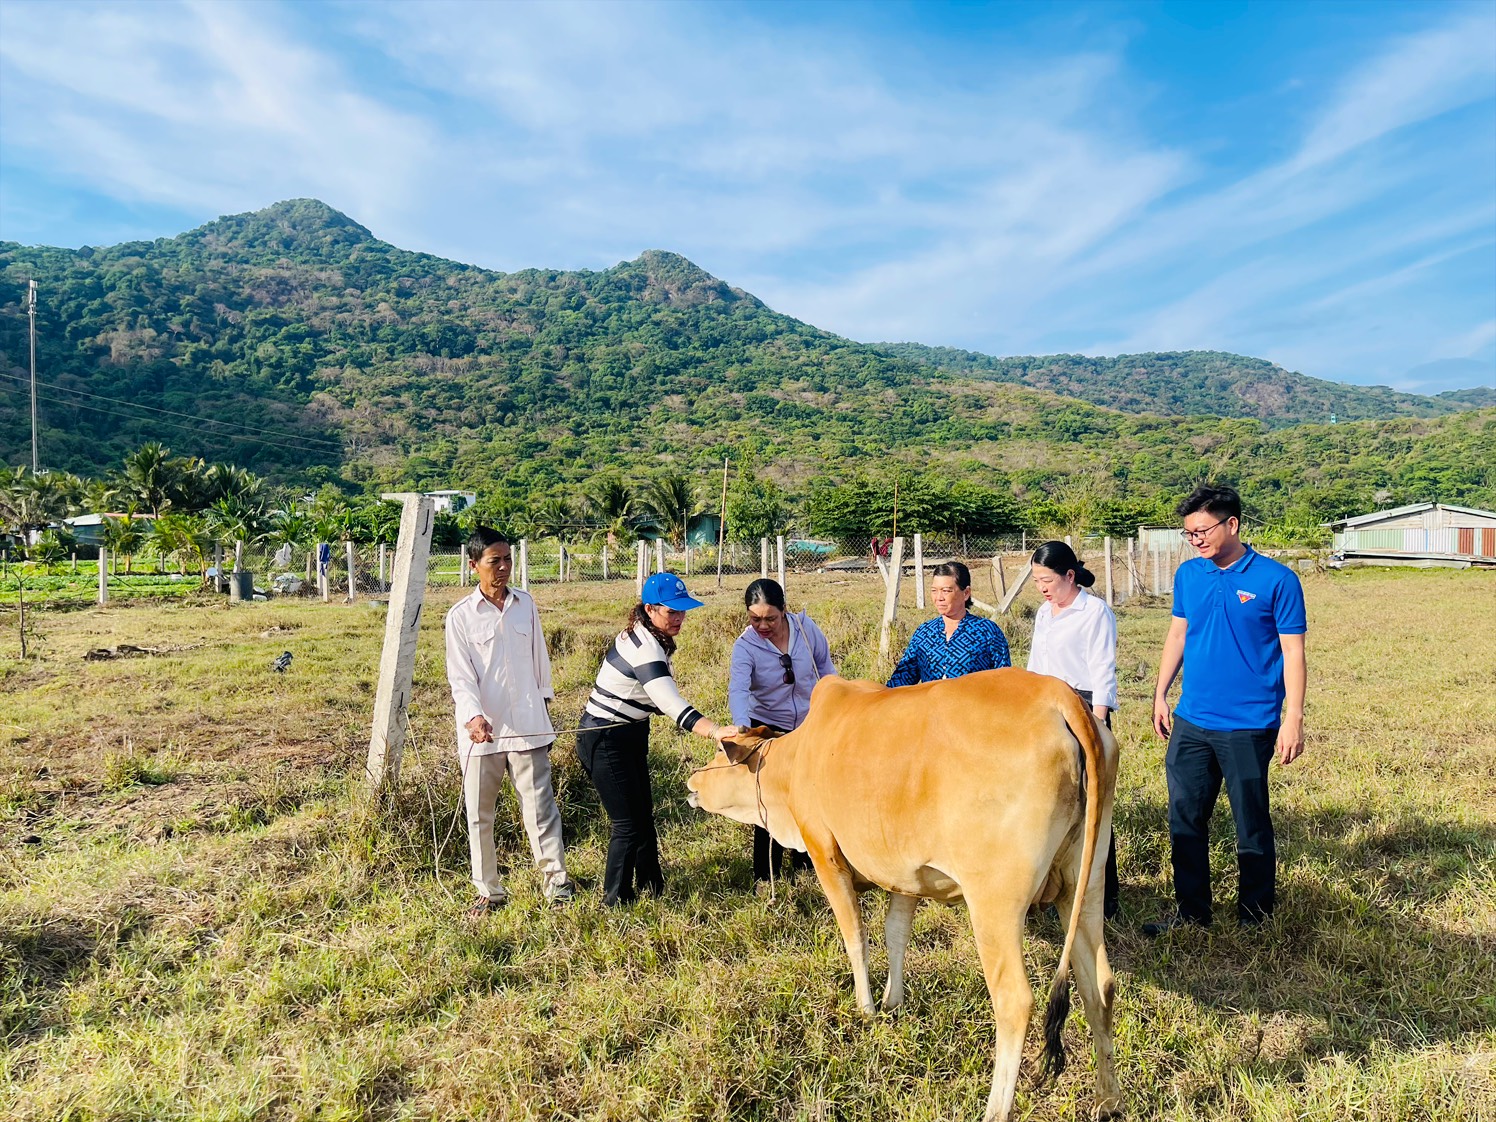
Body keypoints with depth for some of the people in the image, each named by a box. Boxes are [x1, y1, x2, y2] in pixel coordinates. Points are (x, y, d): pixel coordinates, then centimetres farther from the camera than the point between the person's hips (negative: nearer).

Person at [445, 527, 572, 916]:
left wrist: (545, 709, 17)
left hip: (527, 727, 1)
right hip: (481, 731, -1)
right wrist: (473, 717, -25)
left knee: (540, 807, 3)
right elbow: (460, 677, -8)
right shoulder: (461, 616, -5)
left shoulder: (525, 604, 4)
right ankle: (490, 891, 23)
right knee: (479, 815, 9)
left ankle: (558, 882, 13)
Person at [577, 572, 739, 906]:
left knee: (643, 816, 15)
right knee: (629, 824, -4)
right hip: (604, 742, -10)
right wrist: (715, 731, -53)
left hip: (630, 737, 10)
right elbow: (670, 703, -42)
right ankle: (616, 902, 9)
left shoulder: (642, 636, 2)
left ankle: (652, 888, 27)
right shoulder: (645, 649, -28)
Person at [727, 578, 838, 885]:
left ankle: (805, 863, 35)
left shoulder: (806, 628, -15)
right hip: (767, 728, -3)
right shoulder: (745, 646, -23)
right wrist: (742, 730, -53)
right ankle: (764, 876, 10)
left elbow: (826, 669, 0)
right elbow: (738, 691, -37)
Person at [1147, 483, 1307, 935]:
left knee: (1252, 825, 8)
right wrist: (1160, 695, 13)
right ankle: (1191, 912, 25)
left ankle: (1255, 917, 25)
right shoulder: (1188, 574, 5)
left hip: (1248, 726, -5)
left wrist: (1294, 717, -11)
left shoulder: (1276, 580, -9)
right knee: (1184, 819, 10)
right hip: (1190, 722, 5)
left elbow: (1292, 653, -7)